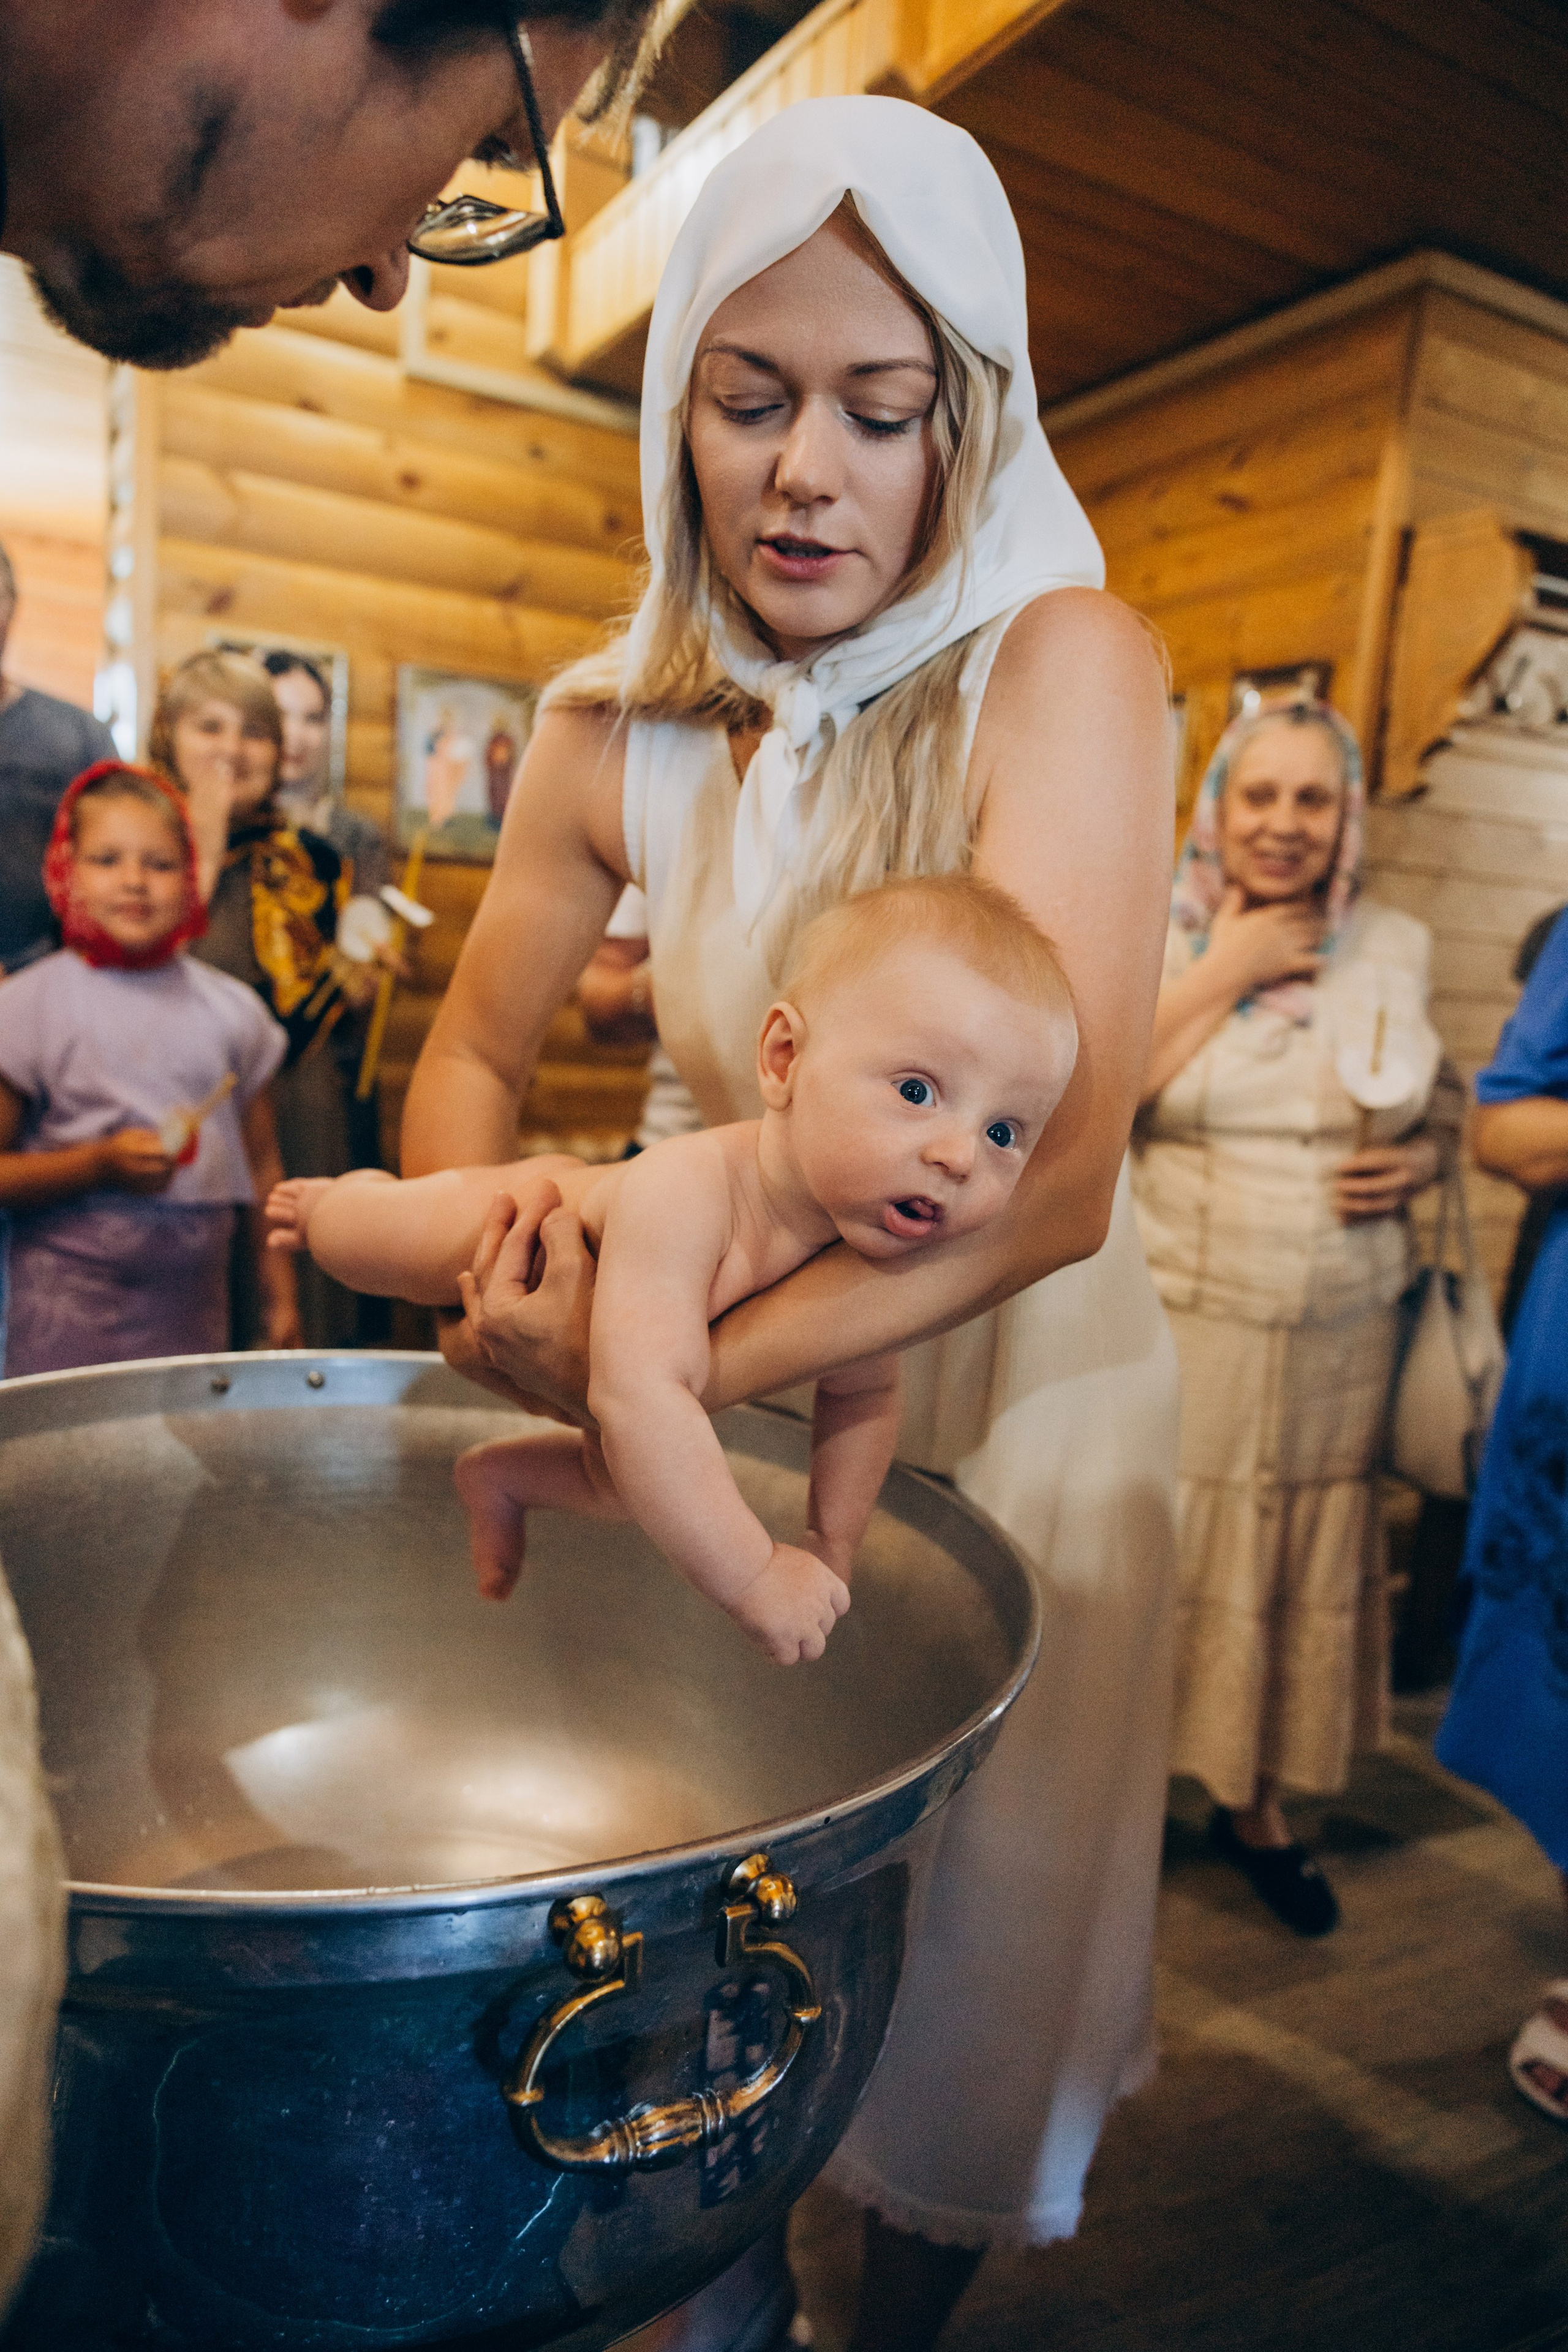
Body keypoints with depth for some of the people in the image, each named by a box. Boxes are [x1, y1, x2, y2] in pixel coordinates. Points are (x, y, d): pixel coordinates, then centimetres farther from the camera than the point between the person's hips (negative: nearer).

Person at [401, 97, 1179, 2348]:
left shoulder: (1064, 661, -20)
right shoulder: (619, 729, -7)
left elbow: (1050, 1187, -30)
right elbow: (468, 1063, 1)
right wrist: (519, 1273, -21)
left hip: (1015, 1380, -2)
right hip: (750, 1375, 3)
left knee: (955, 1929, 16)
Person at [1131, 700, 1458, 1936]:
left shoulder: (1397, 945, 7)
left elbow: (1436, 1113, 18)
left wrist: (1419, 1163, -4)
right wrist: (1226, 972, -13)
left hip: (1338, 1335, 3)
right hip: (1175, 1320, -3)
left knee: (1303, 1566, 13)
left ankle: (1256, 1805, 35)